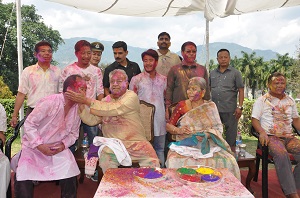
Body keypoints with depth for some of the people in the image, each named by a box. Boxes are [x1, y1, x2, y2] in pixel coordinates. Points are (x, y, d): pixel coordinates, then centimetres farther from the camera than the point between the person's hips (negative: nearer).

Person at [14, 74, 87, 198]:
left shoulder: (77, 108, -6)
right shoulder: (50, 102, -24)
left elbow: (73, 133, 5)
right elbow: (29, 124, -18)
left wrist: (63, 144, -14)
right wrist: (40, 145, -23)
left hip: (58, 148, 4)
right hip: (34, 147, -3)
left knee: (70, 178, -10)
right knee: (23, 183, -13)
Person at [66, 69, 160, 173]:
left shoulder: (131, 97, -6)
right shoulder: (106, 100, 12)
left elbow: (112, 109, -21)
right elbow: (92, 120, 2)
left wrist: (86, 100, -20)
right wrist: (81, 105, -14)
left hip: (135, 142, -3)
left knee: (152, 162, -22)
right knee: (105, 158, -25)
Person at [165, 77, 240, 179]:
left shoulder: (210, 106, 7)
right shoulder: (181, 106, 4)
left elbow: (218, 128, 2)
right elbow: (168, 125, 7)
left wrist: (207, 135, -18)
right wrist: (178, 130, -14)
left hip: (207, 145, 1)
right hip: (185, 145, -1)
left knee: (227, 162, -24)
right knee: (176, 162, -32)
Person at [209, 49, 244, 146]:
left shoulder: (235, 73, 1)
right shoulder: (212, 73, 12)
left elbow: (241, 90, -2)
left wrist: (240, 107, -10)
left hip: (230, 110, -3)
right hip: (214, 109, 4)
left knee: (230, 137, 4)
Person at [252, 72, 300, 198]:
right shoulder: (262, 100, 6)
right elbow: (254, 120, 0)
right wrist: (262, 132, -19)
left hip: (289, 137, 5)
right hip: (271, 137, -4)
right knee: (281, 154, -36)